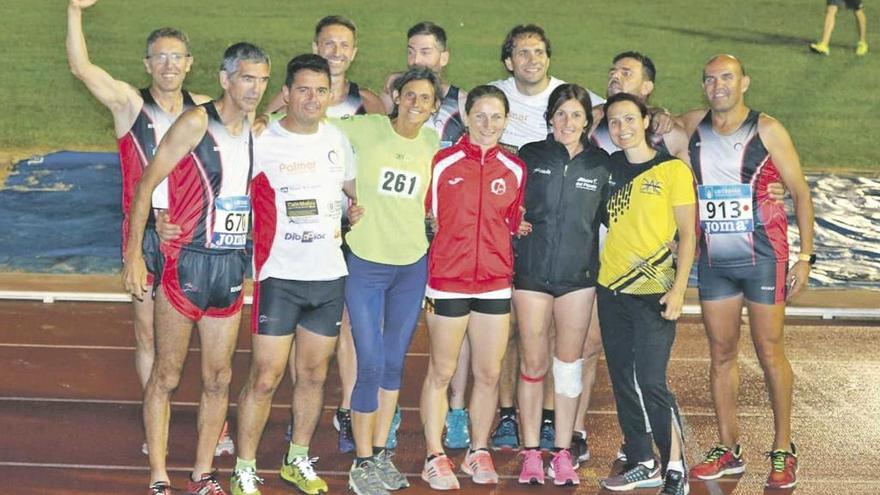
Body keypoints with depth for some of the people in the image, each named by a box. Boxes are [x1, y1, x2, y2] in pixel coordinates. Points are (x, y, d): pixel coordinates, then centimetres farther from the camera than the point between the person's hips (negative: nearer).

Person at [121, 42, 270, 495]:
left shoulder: (256, 131, 8)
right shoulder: (195, 123, -10)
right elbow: (147, 183, -10)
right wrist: (133, 255, -14)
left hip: (231, 266, 6)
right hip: (186, 264, -6)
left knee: (218, 379, 10)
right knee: (167, 374, 2)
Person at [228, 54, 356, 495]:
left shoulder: (337, 139, 8)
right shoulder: (260, 142, -9)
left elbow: (355, 189, 25)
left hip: (330, 276, 5)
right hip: (279, 276, -5)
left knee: (314, 374, 12)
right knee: (265, 377, -5)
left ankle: (298, 460, 28)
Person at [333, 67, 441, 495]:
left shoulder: (433, 142, 2)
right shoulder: (365, 129, -8)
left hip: (413, 266, 4)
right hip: (366, 264, -4)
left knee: (394, 362, 12)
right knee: (370, 366, -5)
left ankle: (380, 452, 25)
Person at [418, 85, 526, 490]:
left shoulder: (515, 170, 6)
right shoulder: (442, 163, -4)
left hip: (496, 282, 3)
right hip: (447, 282, -3)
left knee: (489, 374, 8)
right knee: (441, 372, 4)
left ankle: (478, 452, 22)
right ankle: (435, 457, 12)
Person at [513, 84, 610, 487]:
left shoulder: (600, 165, 4)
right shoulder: (530, 156, 2)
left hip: (578, 274, 1)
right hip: (532, 271, -1)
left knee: (569, 363, 5)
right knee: (533, 363, 1)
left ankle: (563, 452, 13)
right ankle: (531, 452, 9)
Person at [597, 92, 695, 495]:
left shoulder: (673, 170, -5)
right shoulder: (610, 168, 9)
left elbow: (687, 234, -5)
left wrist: (678, 288, -13)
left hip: (654, 292, -5)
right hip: (612, 288, 6)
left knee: (651, 383, -11)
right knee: (623, 382, 9)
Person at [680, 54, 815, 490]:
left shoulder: (767, 131, -5)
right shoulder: (693, 125, 5)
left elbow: (800, 192, -2)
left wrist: (805, 256, -8)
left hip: (762, 257, -4)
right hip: (713, 259, 4)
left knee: (769, 352, 0)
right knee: (721, 353, 8)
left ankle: (783, 451, 10)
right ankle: (727, 449, 16)